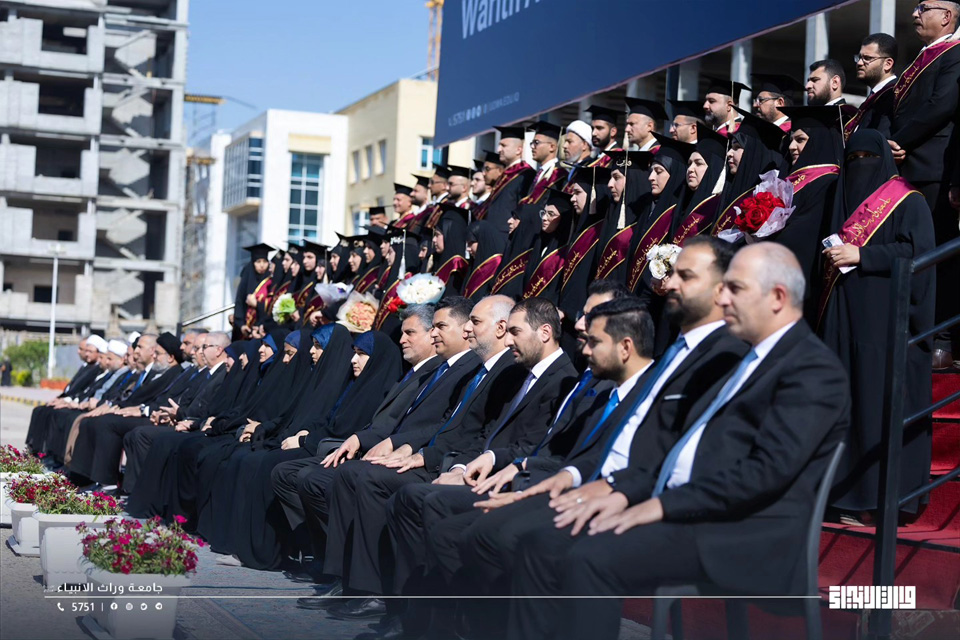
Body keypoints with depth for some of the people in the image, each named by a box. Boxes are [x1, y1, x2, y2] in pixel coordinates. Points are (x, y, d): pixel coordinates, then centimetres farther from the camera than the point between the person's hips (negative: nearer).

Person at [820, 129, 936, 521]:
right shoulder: (846, 200, 20)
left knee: (882, 403, -9)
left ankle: (880, 496, -8)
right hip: (844, 319, 6)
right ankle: (847, 487, 6)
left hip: (886, 321, -6)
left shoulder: (907, 202, 0)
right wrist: (832, 258, 5)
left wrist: (861, 255, -16)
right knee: (846, 398, 2)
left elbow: (917, 252, -12)